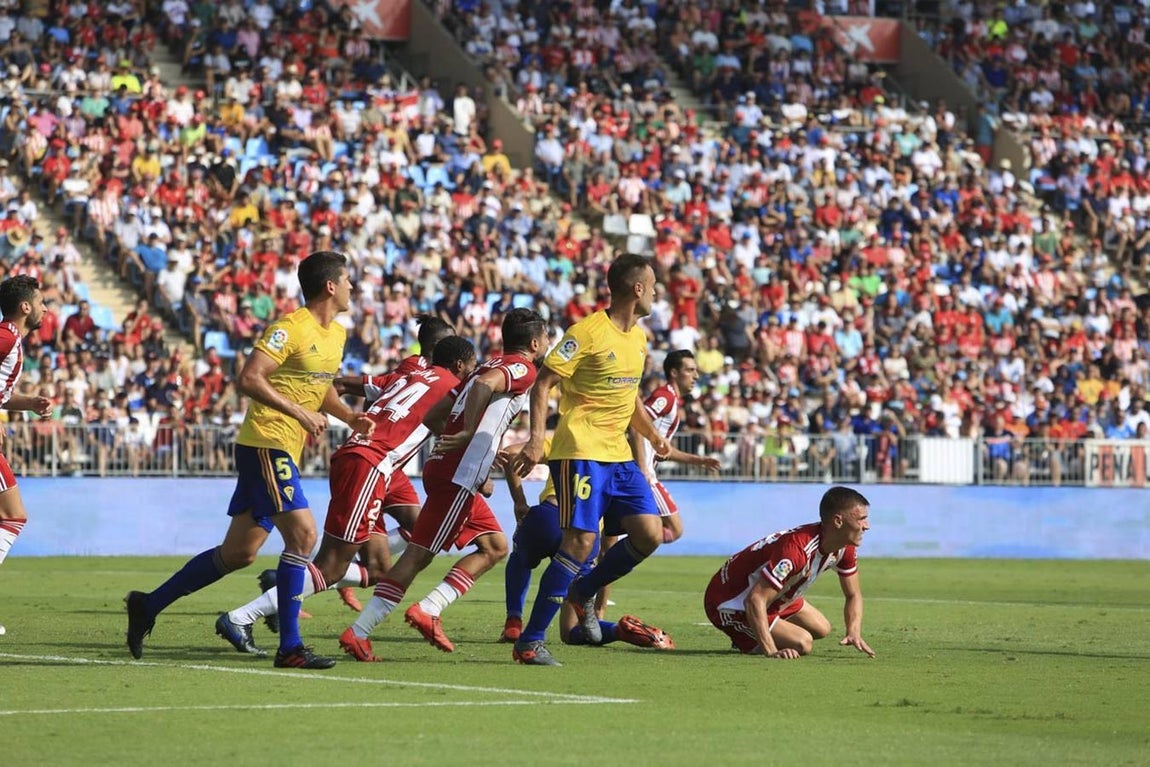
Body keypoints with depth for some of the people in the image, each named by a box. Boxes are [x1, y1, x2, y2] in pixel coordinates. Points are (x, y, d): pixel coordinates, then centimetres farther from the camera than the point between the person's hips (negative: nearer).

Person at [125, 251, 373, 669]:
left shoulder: (336, 334, 14)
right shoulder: (291, 328, -15)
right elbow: (249, 379, -22)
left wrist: (349, 417, 10)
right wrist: (301, 414, -25)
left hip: (283, 451, 9)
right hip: (264, 443, -9)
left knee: (239, 553, 10)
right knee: (302, 535, -17)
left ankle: (148, 605, 22)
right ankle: (289, 647, -14)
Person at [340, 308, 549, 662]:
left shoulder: (493, 363, 22)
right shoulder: (523, 369, -4)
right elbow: (484, 384, -26)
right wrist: (468, 433, -19)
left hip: (442, 468, 9)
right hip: (459, 477, -9)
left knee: (495, 546, 11)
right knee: (419, 553, -8)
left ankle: (429, 610, 1)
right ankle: (359, 631, -9)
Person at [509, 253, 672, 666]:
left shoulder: (639, 338, 15)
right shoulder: (587, 333, -11)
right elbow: (543, 384, -13)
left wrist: (653, 435, 18)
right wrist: (536, 439, -24)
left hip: (619, 455, 8)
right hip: (580, 452, -8)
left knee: (650, 533, -4)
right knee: (581, 541, -15)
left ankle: (584, 592, 19)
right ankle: (530, 642, -11)